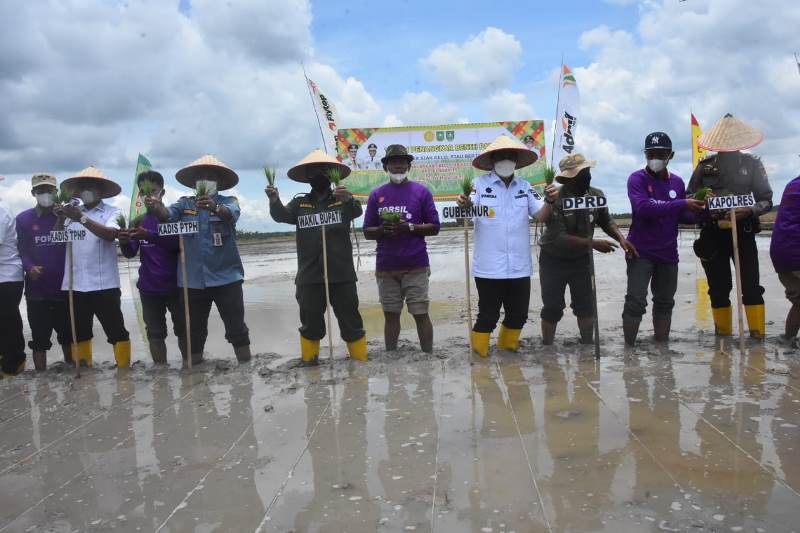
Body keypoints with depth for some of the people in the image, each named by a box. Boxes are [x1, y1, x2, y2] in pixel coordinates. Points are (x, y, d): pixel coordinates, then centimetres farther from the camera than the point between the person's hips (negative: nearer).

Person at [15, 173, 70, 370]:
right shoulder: (23, 219, 4)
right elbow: (23, 250, 0)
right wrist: (29, 268, -16)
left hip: (65, 287, 1)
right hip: (37, 289, 0)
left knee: (68, 335, 11)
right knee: (39, 338, 6)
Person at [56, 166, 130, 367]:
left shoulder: (112, 212, 1)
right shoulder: (73, 212, 10)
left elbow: (110, 234, -18)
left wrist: (82, 219, -27)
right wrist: (60, 218, -11)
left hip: (104, 285, -4)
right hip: (75, 285, 4)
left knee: (116, 331, 0)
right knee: (78, 333, 15)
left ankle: (124, 368, 10)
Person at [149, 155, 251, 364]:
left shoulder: (228, 201, 1)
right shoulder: (184, 203, 8)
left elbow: (231, 214, -22)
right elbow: (168, 215, -12)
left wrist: (215, 208, -44)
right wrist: (156, 207, -35)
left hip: (226, 277, -2)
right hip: (192, 280, 2)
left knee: (236, 326, 2)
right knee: (194, 329, 13)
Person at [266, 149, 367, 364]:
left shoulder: (342, 200, 2)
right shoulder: (300, 203, 8)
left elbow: (357, 211, -18)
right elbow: (281, 215, -8)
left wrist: (349, 199, -41)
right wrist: (275, 201, -30)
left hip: (341, 274, -2)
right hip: (309, 276, 2)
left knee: (350, 320, 7)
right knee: (310, 322, 13)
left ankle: (361, 359, 17)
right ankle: (308, 360, 28)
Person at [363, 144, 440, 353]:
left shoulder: (421, 192, 3)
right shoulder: (376, 195, 8)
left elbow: (434, 227, 1)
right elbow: (367, 232, 8)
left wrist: (409, 227, -15)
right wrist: (382, 230, -13)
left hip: (416, 266, -2)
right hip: (386, 267, 2)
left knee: (421, 314, 1)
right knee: (390, 315, 8)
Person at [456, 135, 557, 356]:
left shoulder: (524, 186, 7)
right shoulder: (480, 184, -6)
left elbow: (541, 216, 4)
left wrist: (549, 201, -17)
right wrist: (465, 206, -35)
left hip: (519, 267, 5)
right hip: (489, 267, -4)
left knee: (518, 315, 16)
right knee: (488, 316, 3)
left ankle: (507, 349, 38)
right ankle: (479, 356, 20)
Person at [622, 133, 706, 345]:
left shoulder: (677, 182, 7)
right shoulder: (637, 179, -9)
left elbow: (682, 217, 13)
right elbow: (643, 208, -26)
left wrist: (699, 213, -8)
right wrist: (682, 204, -30)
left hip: (668, 253, 6)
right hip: (641, 252, -5)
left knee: (665, 302, 15)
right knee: (635, 302, -8)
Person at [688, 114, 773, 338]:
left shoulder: (752, 164, 3)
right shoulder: (705, 166, 3)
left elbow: (766, 200, 2)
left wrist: (750, 211, -19)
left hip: (743, 233, -1)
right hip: (713, 235, 1)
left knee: (751, 287, -6)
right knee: (719, 290, 6)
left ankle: (758, 336, 1)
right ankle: (723, 337, 16)